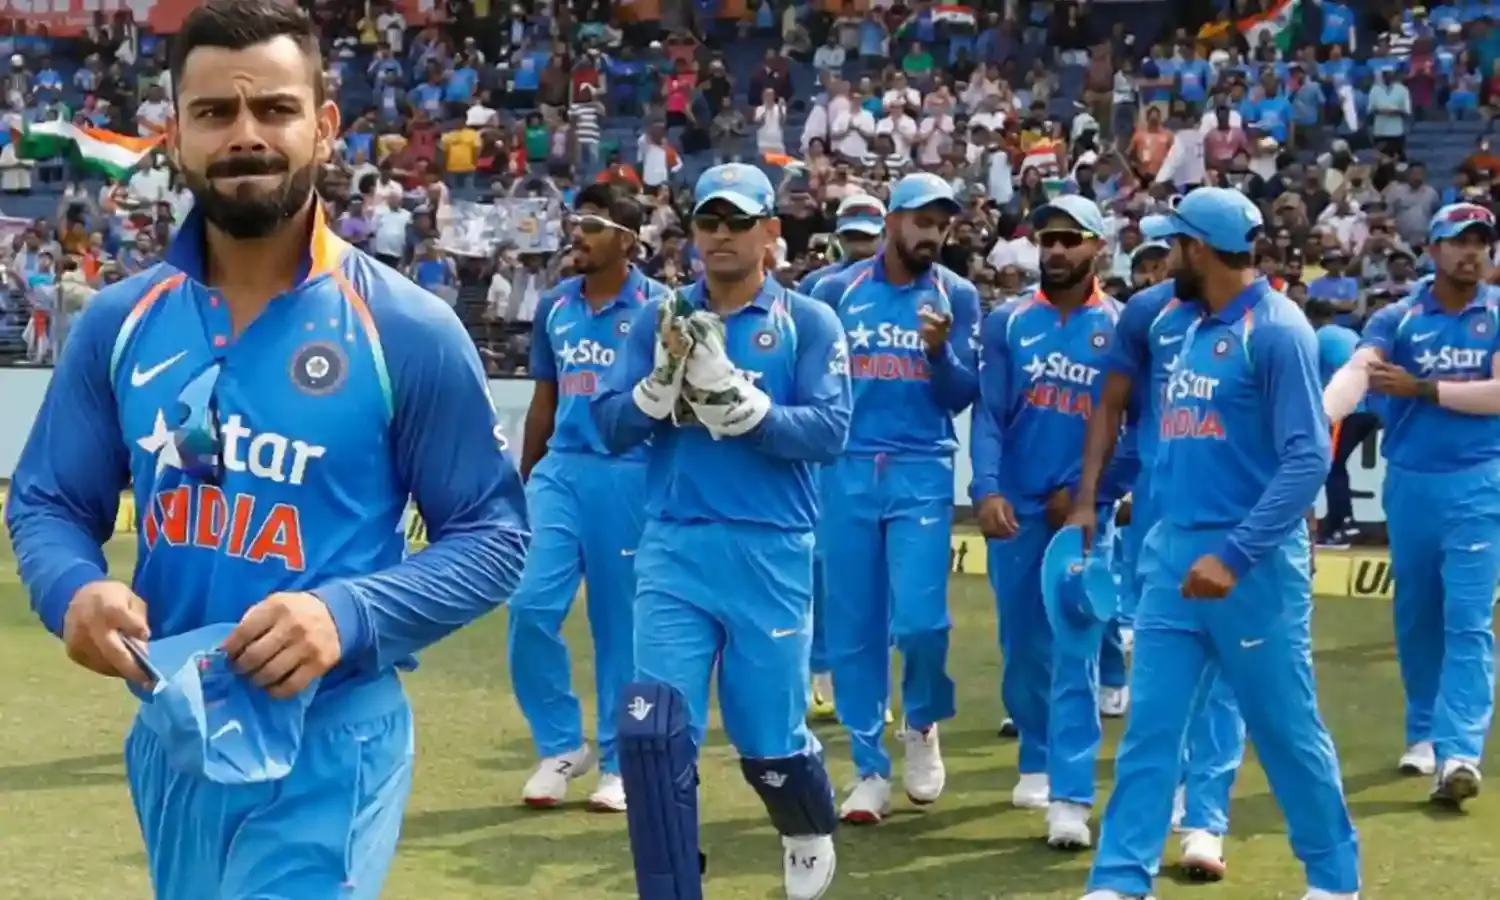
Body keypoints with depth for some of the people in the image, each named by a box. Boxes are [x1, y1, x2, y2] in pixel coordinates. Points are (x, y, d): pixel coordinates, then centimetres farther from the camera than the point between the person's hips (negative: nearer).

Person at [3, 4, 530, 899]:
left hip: (327, 744, -5)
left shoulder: (409, 329, -10)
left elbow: (493, 534, -6)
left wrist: (349, 615, -23)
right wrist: (74, 590, -14)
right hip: (167, 736, 5)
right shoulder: (118, 321, 2)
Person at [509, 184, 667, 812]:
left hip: (629, 477, -4)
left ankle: (619, 762, 18)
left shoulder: (656, 308, -4)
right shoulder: (554, 306, 10)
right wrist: (523, 481, 18)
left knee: (620, 621, 4)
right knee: (531, 607, -5)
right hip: (559, 471, 4)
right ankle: (561, 745, 13)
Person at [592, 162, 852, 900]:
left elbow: (828, 430, -11)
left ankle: (811, 832, 42)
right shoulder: (660, 318, 7)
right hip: (672, 551, 2)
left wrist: (729, 395, -20)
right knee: (657, 736, -6)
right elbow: (611, 424, 1)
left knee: (768, 740, 9)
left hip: (769, 555, -1)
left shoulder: (808, 322, 0)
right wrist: (666, 380, -16)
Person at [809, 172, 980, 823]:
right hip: (846, 471, 1)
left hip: (922, 474, -1)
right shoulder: (837, 291, 4)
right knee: (853, 625, 3)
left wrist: (940, 350, -18)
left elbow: (963, 396, 0)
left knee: (919, 618, -11)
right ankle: (870, 768, 16)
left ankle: (924, 724, 20)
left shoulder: (957, 297, 3)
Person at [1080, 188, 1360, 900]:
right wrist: (1163, 537, 12)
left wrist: (1234, 555, -23)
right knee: (1148, 728, 4)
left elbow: (1308, 459, -18)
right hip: (1173, 556, 7)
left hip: (1251, 563, -7)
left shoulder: (1276, 329, -12)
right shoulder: (1192, 328, 13)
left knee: (1287, 730, 5)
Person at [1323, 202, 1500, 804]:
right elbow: (1356, 372, -18)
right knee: (1415, 615, 12)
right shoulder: (1396, 319, -1)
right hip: (1409, 483, 2)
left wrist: (1421, 388, -13)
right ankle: (1424, 733, 28)